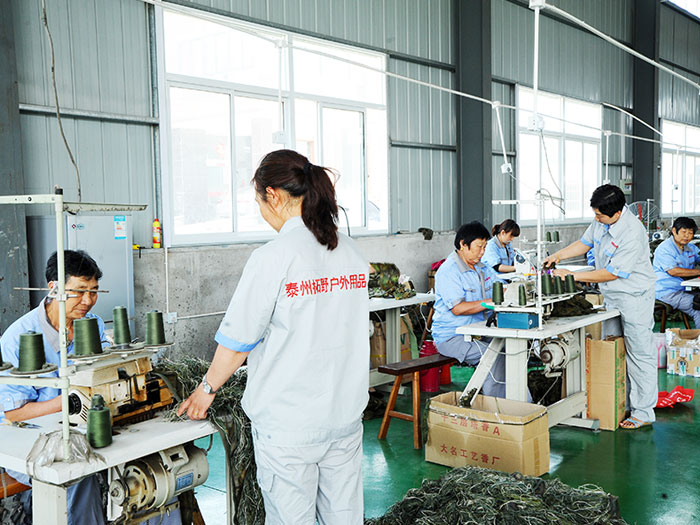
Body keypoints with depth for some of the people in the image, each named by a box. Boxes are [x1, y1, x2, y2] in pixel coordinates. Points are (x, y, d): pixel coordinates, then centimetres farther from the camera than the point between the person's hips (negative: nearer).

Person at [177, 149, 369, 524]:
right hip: (345, 413, 6)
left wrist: (208, 388, 6)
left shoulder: (273, 258, -17)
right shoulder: (351, 253, 3)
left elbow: (237, 341, -10)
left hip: (289, 425, -6)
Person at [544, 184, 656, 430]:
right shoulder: (601, 221, -2)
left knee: (639, 354, 0)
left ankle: (643, 412, 9)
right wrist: (558, 255, 0)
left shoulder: (633, 234, -27)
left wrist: (573, 276, -21)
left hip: (634, 297, -9)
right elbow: (585, 243, 16)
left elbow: (612, 273, -24)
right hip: (611, 297, 9)